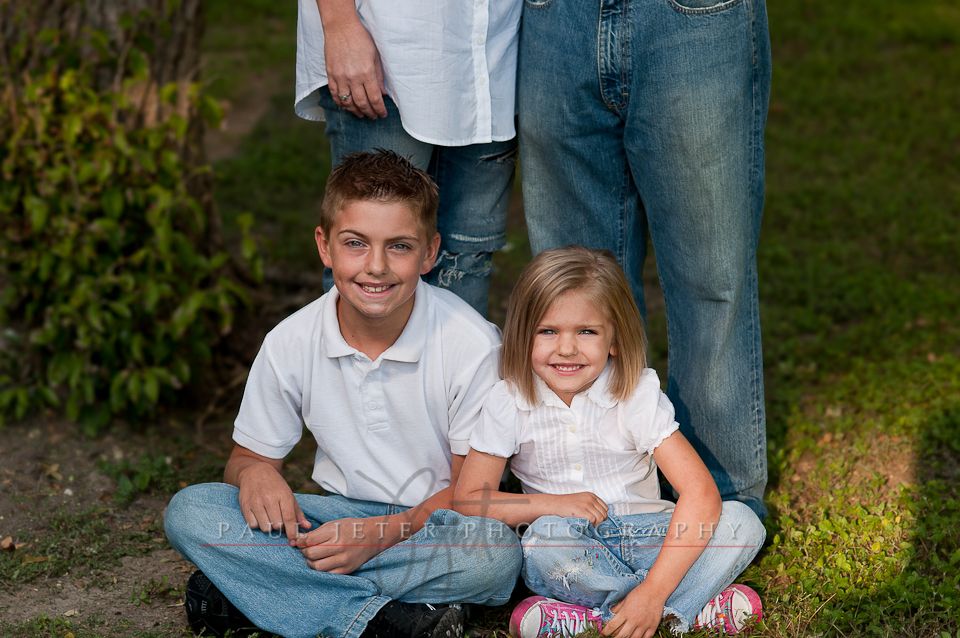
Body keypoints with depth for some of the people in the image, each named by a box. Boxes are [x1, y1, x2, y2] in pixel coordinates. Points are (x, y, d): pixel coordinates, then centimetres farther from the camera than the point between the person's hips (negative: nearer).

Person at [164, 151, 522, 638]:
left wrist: (383, 533, -25)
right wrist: (253, 472, -21)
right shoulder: (289, 344, -8)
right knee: (188, 512, -20)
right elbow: (249, 456, 5)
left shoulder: (472, 345, -16)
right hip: (339, 515, 3)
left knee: (496, 553, -37)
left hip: (431, 522, -2)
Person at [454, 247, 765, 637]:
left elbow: (701, 493, -21)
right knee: (544, 540, -35)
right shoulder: (508, 403, -7)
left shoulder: (638, 393, -12)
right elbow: (468, 501, -6)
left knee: (742, 523, -23)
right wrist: (553, 504, -21)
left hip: (641, 534, 0)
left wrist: (652, 593, -32)